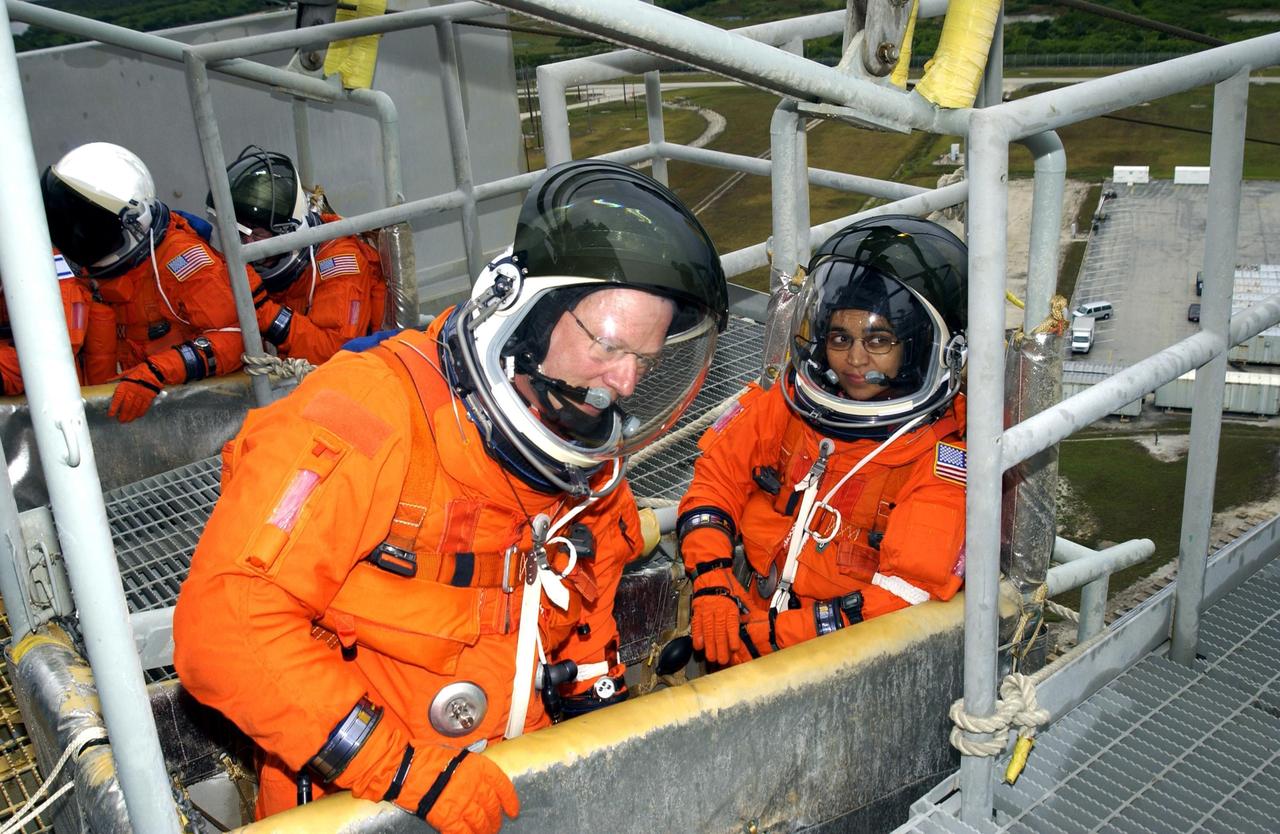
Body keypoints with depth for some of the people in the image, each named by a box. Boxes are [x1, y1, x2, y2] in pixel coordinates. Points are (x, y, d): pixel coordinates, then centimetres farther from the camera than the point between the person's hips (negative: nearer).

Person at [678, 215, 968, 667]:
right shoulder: (789, 404, 5)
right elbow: (718, 478, 9)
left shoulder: (943, 458, -8)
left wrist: (771, 635, -20)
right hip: (749, 619, 4)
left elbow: (907, 593, -14)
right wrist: (710, 587, -9)